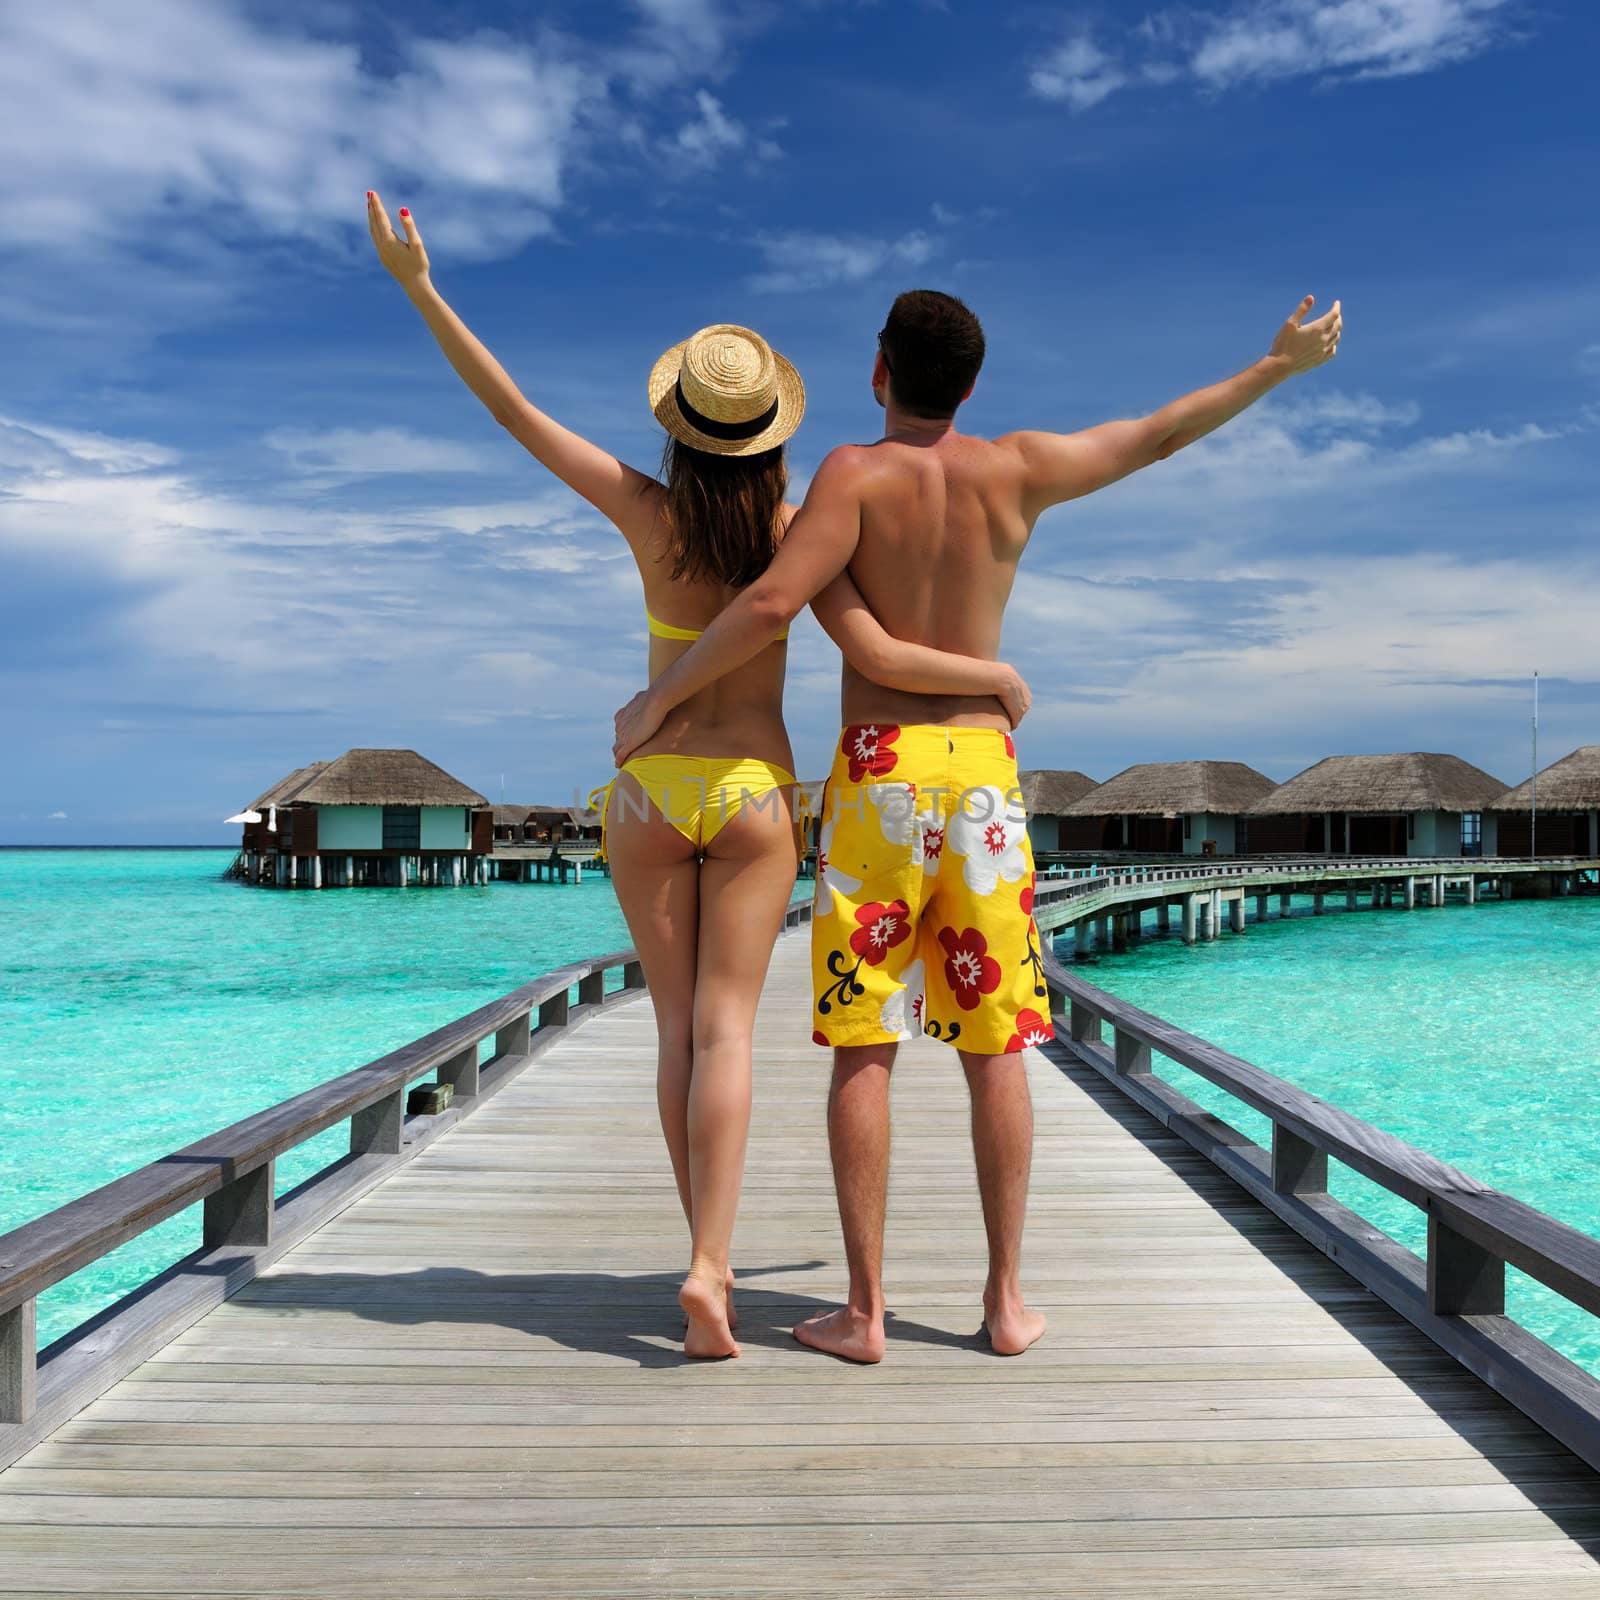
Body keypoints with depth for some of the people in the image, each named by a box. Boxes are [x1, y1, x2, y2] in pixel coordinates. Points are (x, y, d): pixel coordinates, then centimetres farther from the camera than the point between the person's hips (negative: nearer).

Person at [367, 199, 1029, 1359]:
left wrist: (419, 285, 2)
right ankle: (708, 1265, -14)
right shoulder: (796, 531, -9)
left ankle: (710, 1258, 13)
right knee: (726, 1028, -2)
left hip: (649, 789, 1)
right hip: (753, 794, -1)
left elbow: (513, 408, -4)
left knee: (680, 1028, 9)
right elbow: (878, 659, -16)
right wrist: (997, 675, 1)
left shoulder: (648, 515, -7)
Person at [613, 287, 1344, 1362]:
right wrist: (1281, 365, 34)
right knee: (996, 1048, 8)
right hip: (985, 769, 3)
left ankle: (865, 1311, 4)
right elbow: (1159, 436, 19)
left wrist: (659, 698, -7)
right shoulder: (1017, 470, 6)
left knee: (863, 1049, 1)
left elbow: (774, 602, -17)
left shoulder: (857, 473, -4)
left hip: (879, 768, -3)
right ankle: (1008, 1301, 14)